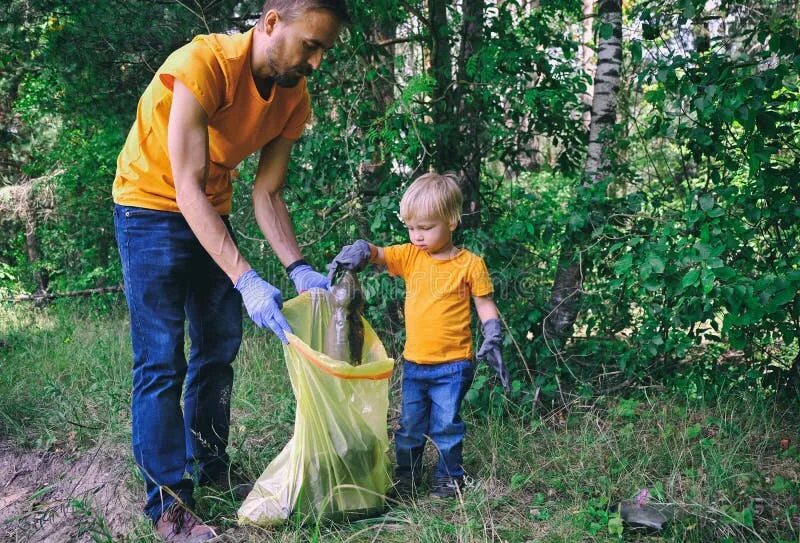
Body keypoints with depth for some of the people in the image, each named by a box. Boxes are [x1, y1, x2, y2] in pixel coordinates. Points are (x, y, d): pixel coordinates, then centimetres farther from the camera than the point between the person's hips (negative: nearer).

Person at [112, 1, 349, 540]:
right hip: (151, 207, -7)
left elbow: (267, 194, -5)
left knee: (219, 349, 11)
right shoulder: (203, 65, -30)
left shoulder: (294, 99, -9)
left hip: (211, 213, 7)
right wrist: (246, 281, -39)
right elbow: (187, 188, -32)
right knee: (162, 362, -9)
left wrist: (299, 268, -19)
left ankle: (210, 466, 26)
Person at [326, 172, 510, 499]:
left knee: (446, 425, 3)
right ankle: (405, 477, 28)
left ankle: (449, 477, 22)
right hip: (414, 362, 4)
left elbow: (485, 305, 0)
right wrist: (357, 252, -30)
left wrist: (492, 341, -10)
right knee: (409, 426, 13)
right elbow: (375, 254, -8)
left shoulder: (469, 264, -6)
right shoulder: (410, 256, 2)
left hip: (452, 365, -4)